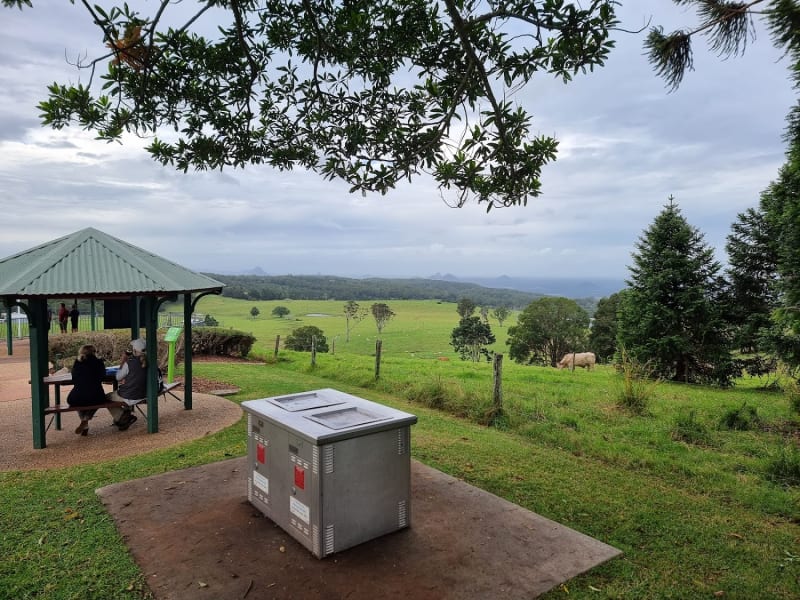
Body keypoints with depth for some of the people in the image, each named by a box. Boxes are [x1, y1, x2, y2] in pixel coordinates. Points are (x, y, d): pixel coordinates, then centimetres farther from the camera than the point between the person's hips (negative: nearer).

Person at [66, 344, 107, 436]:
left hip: (76, 398, 2)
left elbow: (74, 380, 16)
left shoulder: (78, 362, 10)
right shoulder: (98, 361, 6)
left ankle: (84, 421, 27)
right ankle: (85, 420, 14)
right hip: (95, 397, -1)